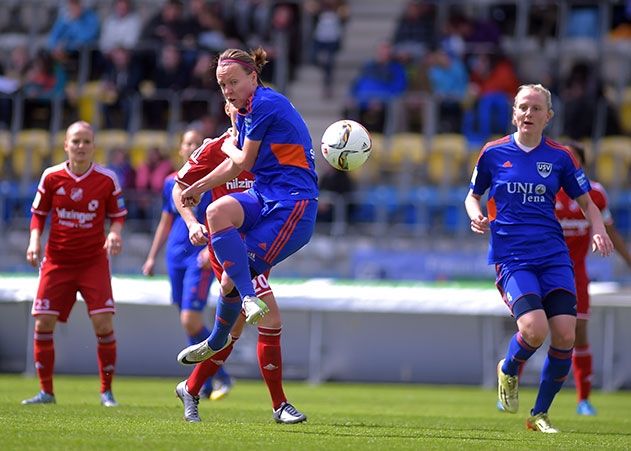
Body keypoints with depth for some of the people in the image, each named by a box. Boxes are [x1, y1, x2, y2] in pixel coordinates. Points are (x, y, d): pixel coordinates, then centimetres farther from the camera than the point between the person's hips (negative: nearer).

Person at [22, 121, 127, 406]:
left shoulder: (106, 179, -5)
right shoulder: (51, 177, -3)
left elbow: (117, 215, 6)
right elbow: (39, 213, 9)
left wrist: (114, 233, -15)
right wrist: (34, 241, -6)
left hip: (93, 261, -1)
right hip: (57, 260, 1)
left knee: (103, 323, -11)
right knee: (43, 322, -5)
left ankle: (106, 391, 3)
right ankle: (46, 391, 8)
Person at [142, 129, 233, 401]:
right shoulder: (172, 182, 13)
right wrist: (152, 257, 18)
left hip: (200, 258, -6)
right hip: (176, 257, 6)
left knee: (190, 320, -16)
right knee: (188, 323, 6)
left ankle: (222, 377, -1)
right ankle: (206, 385, 15)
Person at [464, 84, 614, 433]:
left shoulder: (559, 157, 6)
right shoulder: (493, 153, 4)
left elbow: (586, 201, 15)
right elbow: (472, 196, 15)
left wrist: (598, 230, -4)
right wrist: (476, 215, -7)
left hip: (554, 256, 2)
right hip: (511, 256, -2)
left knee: (564, 336, -10)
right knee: (535, 328, -24)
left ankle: (540, 414, 9)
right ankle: (509, 370, 12)